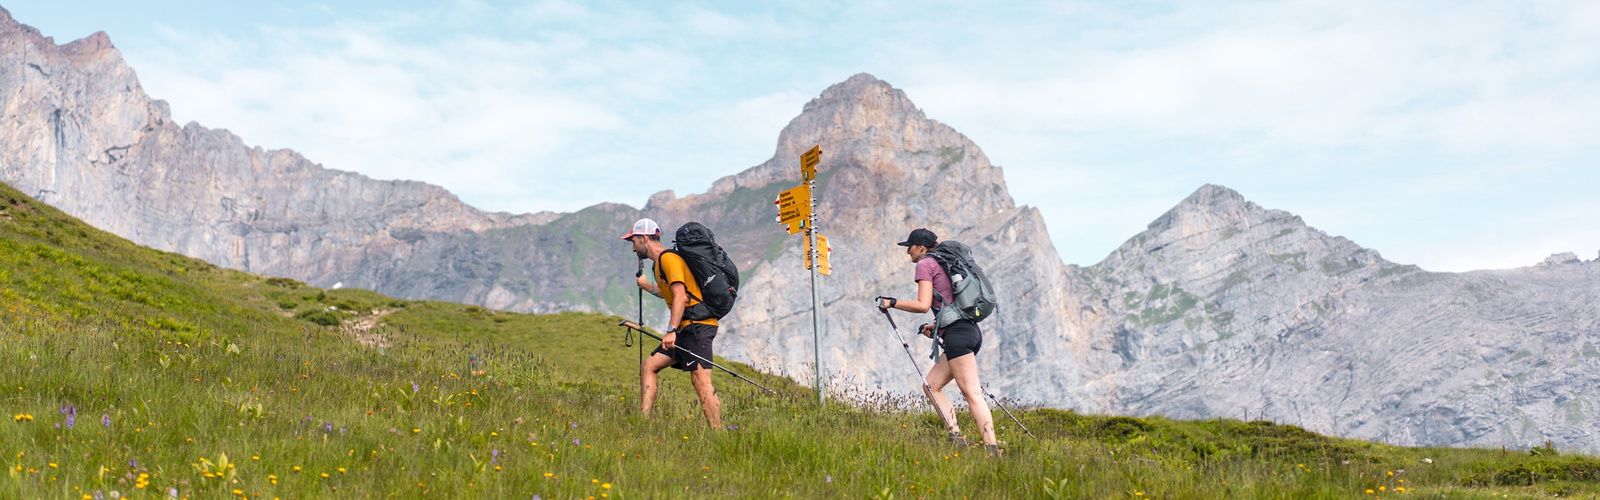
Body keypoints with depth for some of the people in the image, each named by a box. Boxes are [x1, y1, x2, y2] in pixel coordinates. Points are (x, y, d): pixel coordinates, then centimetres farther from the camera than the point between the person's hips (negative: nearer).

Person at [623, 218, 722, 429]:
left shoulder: (668, 258, -9)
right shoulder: (660, 262, 21)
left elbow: (681, 296, -20)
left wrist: (671, 331, -28)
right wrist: (646, 285, 52)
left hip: (697, 325, -11)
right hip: (686, 329, 11)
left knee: (700, 380, -19)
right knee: (648, 366, 9)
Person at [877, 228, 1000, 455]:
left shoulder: (925, 264, -1)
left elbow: (923, 305, -12)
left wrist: (891, 303, -2)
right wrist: (936, 326, 25)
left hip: (957, 335, -10)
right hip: (970, 331, 10)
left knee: (972, 394, -12)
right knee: (931, 385, 12)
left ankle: (992, 449, -17)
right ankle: (956, 438, 4)